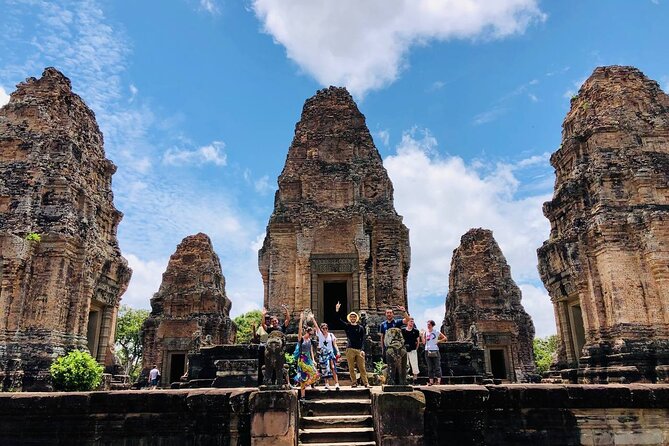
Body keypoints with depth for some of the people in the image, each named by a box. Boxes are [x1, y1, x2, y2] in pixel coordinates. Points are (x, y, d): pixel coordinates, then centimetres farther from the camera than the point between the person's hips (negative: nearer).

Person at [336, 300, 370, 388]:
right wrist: (337, 310, -11)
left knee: (362, 367, -1)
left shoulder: (360, 327, 10)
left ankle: (366, 383, 1)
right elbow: (339, 319, 0)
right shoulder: (347, 326, 10)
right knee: (351, 368, 2)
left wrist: (362, 349, -6)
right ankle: (354, 383, 9)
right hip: (350, 349, 0)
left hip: (359, 350, 0)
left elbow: (363, 339, 5)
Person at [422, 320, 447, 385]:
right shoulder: (425, 332, 8)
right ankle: (431, 381, 7)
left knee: (437, 366, -5)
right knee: (430, 367, 5)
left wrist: (438, 341, -4)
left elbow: (445, 338, 7)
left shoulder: (437, 332, 2)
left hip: (435, 351, -3)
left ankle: (439, 380, -2)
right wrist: (423, 335, -10)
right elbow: (424, 342, 1)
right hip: (427, 351, 3)